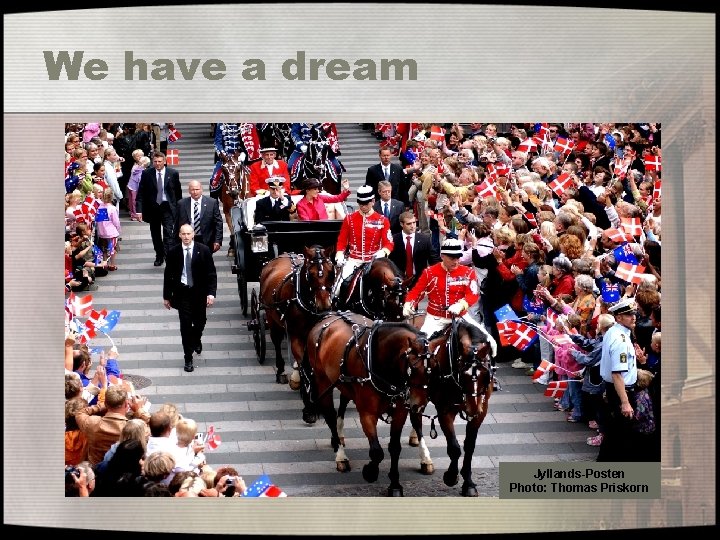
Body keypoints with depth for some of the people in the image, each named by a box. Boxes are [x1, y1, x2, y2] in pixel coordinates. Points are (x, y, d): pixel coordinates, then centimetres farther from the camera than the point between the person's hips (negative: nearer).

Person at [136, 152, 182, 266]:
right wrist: (139, 210, -12)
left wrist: (179, 209, 6)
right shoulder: (146, 174, -3)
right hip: (152, 207, 2)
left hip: (167, 207, -2)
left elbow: (178, 192, 5)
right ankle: (159, 257, 27)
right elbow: (140, 193, -3)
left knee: (168, 233, -13)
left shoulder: (173, 173, -3)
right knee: (155, 234, 12)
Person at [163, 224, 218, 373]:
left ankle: (196, 340, 47)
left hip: (199, 293, 1)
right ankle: (188, 358, 7)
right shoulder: (173, 252, -4)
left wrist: (211, 293, -13)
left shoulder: (203, 250, -6)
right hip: (182, 292, -1)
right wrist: (166, 296, 5)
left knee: (199, 322, 11)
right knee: (185, 325, -3)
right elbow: (168, 275, 4)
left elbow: (211, 273, -4)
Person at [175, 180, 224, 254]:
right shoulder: (182, 204, 3)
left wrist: (217, 241, -6)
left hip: (206, 242, -1)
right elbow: (177, 224, 8)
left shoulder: (212, 202, -1)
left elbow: (218, 222, 0)